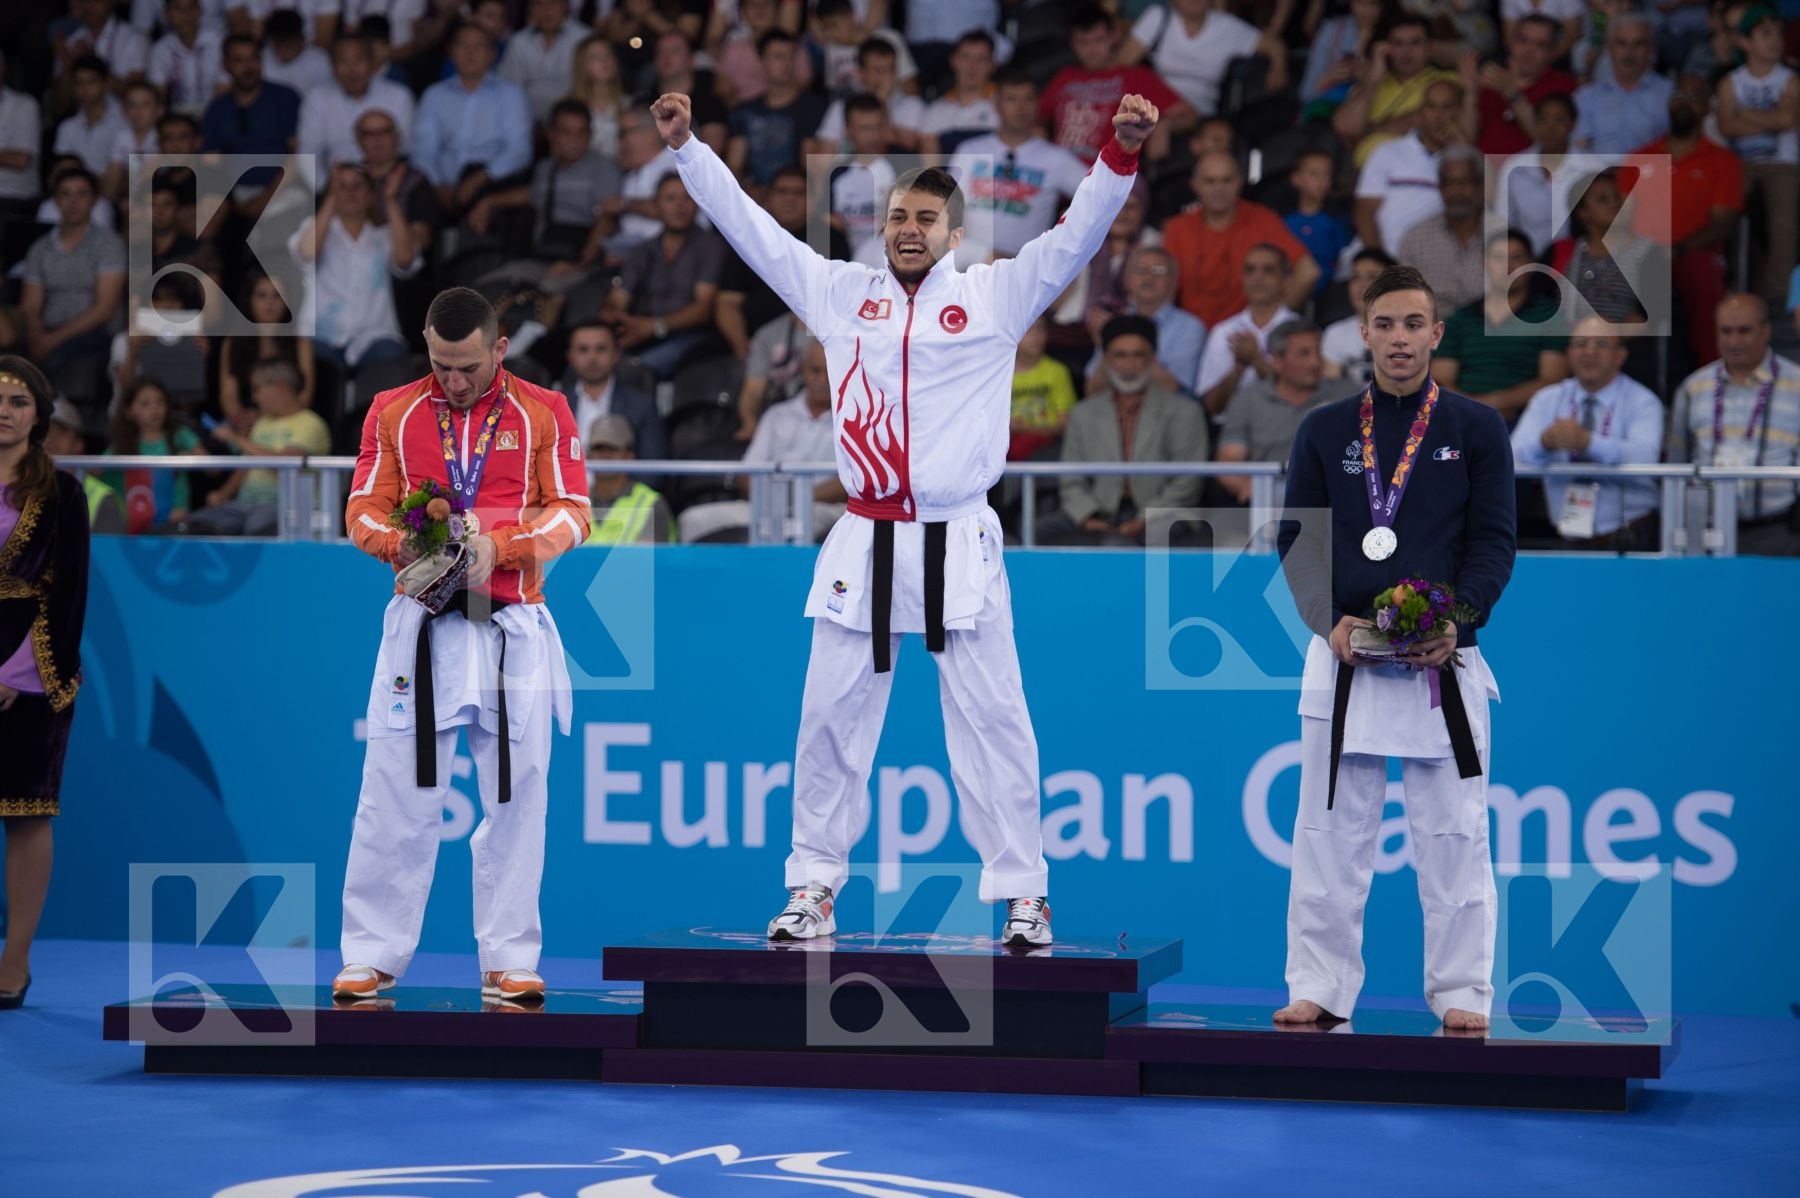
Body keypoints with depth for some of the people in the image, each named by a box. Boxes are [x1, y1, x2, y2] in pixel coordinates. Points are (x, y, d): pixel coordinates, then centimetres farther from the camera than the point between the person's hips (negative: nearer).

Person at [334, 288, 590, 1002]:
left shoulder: (543, 414, 3)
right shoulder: (393, 412, 6)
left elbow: (573, 512, -1)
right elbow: (364, 510, 6)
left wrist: (499, 547, -17)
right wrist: (401, 544, -15)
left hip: (512, 631, 0)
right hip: (420, 627, 0)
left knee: (515, 799, 3)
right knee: (395, 795, -1)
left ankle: (509, 961, 12)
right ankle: (372, 956, 7)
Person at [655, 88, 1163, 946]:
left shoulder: (995, 296, 4)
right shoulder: (840, 294, 10)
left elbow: (1078, 234, -3)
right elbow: (748, 224, 14)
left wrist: (1121, 152, -16)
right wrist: (685, 146, 13)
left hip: (958, 545, -2)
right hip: (864, 544, 2)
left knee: (991, 722, -2)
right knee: (832, 718, 5)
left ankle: (1023, 895, 2)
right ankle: (814, 888, 14)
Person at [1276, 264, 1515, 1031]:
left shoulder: (1476, 429, 4)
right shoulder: (1325, 430, 8)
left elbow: (1494, 540, -1)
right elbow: (1297, 538, 5)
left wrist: (1456, 625, -16)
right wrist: (1329, 620, -11)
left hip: (1442, 658, -1)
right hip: (1345, 654, 1)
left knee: (1452, 836, 1)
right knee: (1331, 831, 4)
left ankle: (1460, 993, 8)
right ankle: (1321, 988, 11)